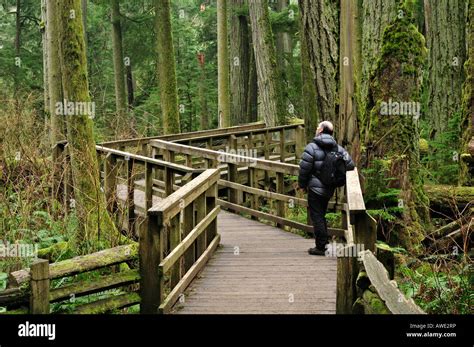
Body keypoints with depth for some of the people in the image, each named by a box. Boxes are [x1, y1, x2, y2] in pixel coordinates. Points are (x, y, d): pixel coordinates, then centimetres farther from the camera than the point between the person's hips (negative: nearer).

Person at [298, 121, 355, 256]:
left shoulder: (312, 147, -13)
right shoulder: (338, 148, 5)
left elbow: (304, 169, -13)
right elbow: (350, 165, 2)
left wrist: (302, 184, 1)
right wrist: (338, 181, 11)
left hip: (315, 188, -6)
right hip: (329, 189, 6)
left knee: (317, 217, 0)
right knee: (321, 215, 20)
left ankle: (321, 247, 0)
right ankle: (325, 243, 23)